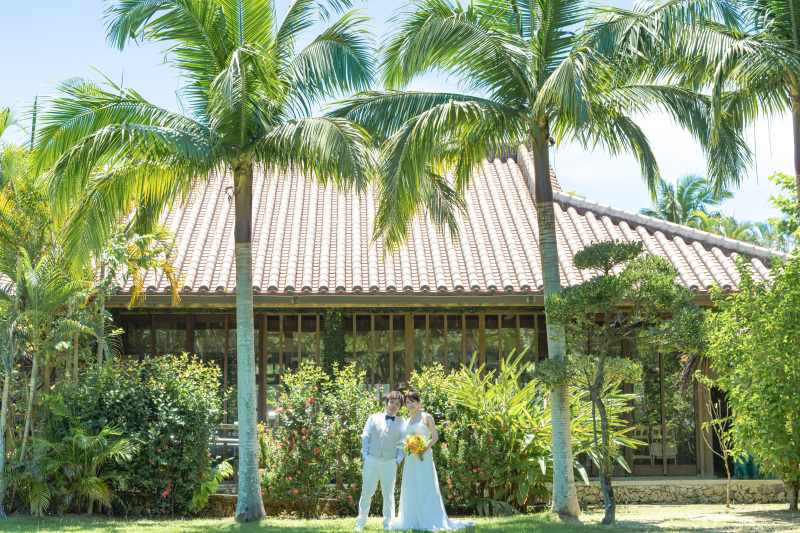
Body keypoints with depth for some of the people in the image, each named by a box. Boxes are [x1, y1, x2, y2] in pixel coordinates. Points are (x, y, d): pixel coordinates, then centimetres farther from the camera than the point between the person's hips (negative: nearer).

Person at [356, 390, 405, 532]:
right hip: (371, 461, 0)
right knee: (366, 492, 1)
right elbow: (365, 437, 8)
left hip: (389, 463, 0)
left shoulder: (401, 423, 9)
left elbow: (402, 444, 8)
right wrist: (365, 455, -1)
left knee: (388, 494, 4)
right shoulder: (374, 418, 10)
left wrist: (398, 460, -3)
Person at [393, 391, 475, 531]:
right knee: (411, 490, 4)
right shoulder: (407, 421, 15)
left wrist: (424, 448, -17)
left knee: (425, 488, -4)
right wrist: (403, 462, 12)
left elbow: (435, 436, -4)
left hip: (424, 458, -5)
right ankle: (413, 521, 11)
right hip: (410, 460, 5)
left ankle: (430, 521, 1)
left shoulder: (426, 417, 1)